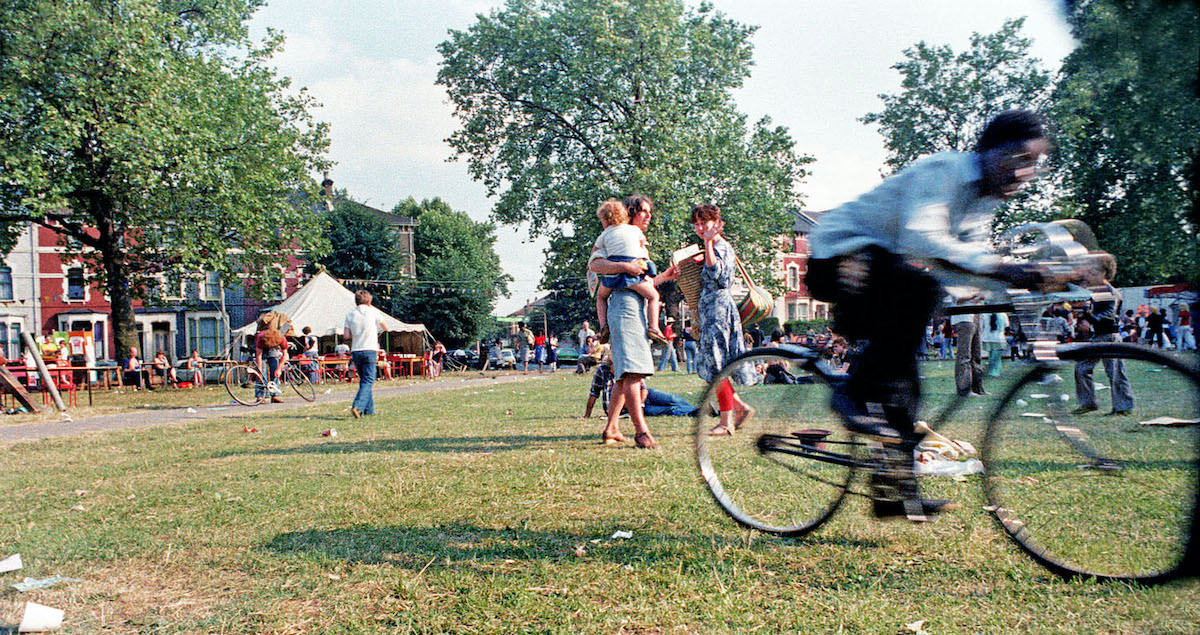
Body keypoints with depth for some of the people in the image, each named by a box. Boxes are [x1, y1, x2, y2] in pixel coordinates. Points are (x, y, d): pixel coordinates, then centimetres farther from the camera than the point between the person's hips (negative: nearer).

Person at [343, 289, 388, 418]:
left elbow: (347, 335, -1)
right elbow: (385, 328, 9)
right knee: (368, 381, -5)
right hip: (370, 350, -4)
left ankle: (369, 409, 19)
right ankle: (357, 406, -23)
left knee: (364, 380, 16)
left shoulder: (350, 314, 5)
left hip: (355, 351, 4)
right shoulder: (372, 312, -1)